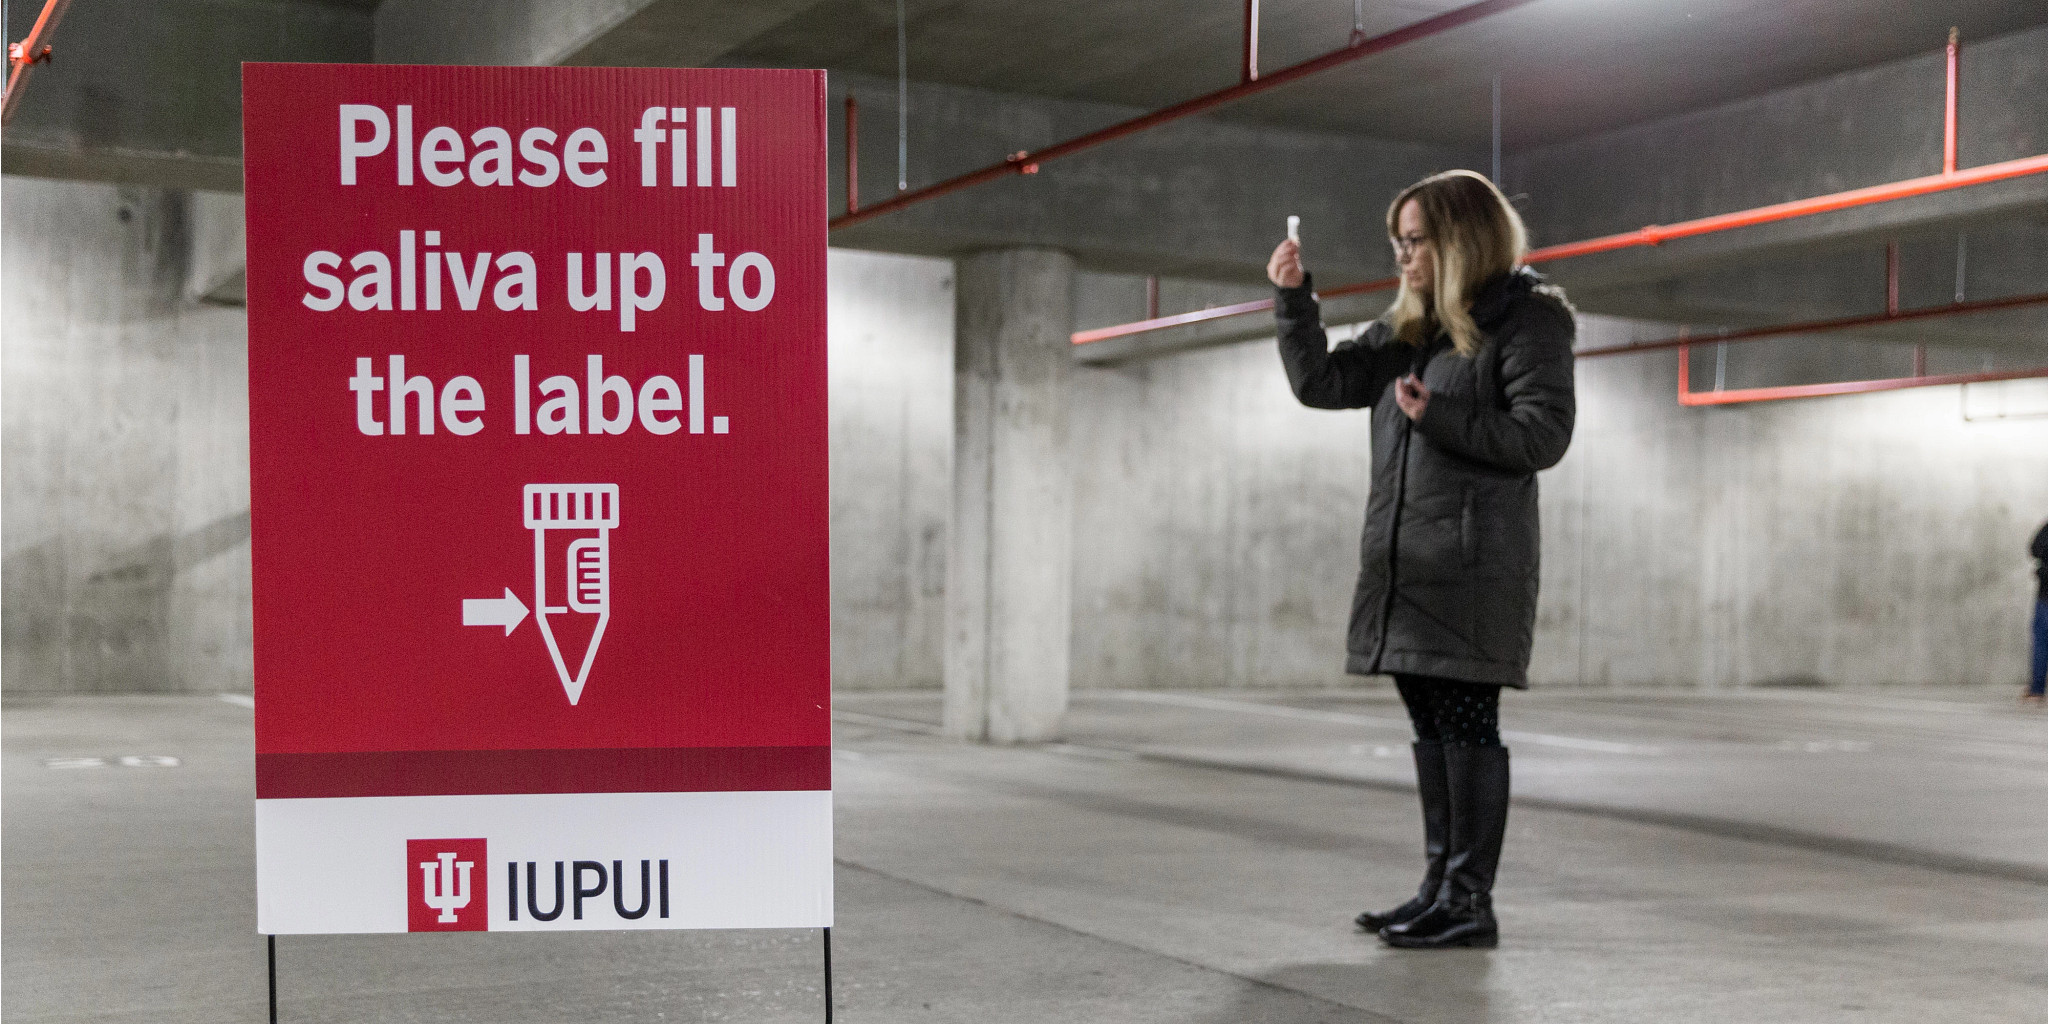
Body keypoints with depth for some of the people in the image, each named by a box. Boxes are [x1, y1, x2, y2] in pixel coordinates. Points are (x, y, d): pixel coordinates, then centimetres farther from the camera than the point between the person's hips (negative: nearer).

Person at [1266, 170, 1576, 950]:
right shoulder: (1406, 328, 18)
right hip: (1403, 558, 8)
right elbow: (1320, 382, 17)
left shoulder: (1528, 320, -3)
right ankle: (1441, 885, 20)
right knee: (1431, 725, 11)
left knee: (1466, 723, -6)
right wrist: (1293, 298, 7)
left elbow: (1544, 434, -11)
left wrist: (1439, 417, -18)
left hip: (1473, 561, -8)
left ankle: (1471, 901, 1)